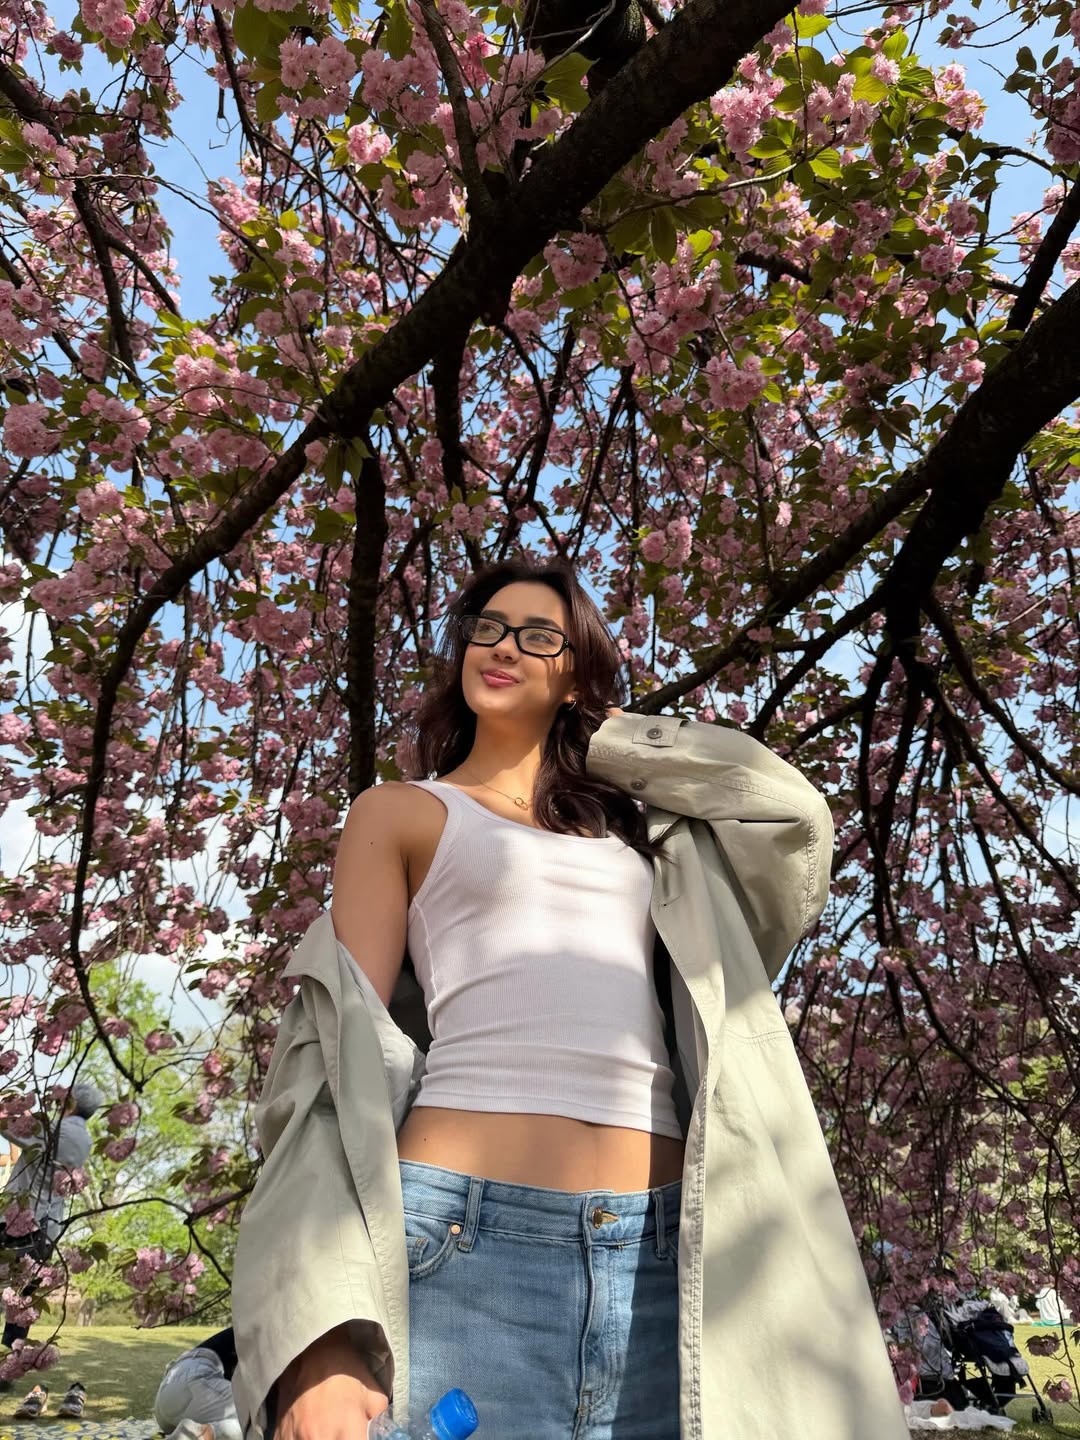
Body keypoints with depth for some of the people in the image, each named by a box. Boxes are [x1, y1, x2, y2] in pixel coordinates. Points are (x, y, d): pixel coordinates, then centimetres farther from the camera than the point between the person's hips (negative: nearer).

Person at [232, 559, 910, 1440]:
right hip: (464, 1244, -3)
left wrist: (612, 735, 18)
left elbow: (796, 814, 10)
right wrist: (324, 1332, -11)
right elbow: (344, 1048, 0)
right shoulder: (402, 812, 9)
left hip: (662, 1260, 4)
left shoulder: (634, 822, 21)